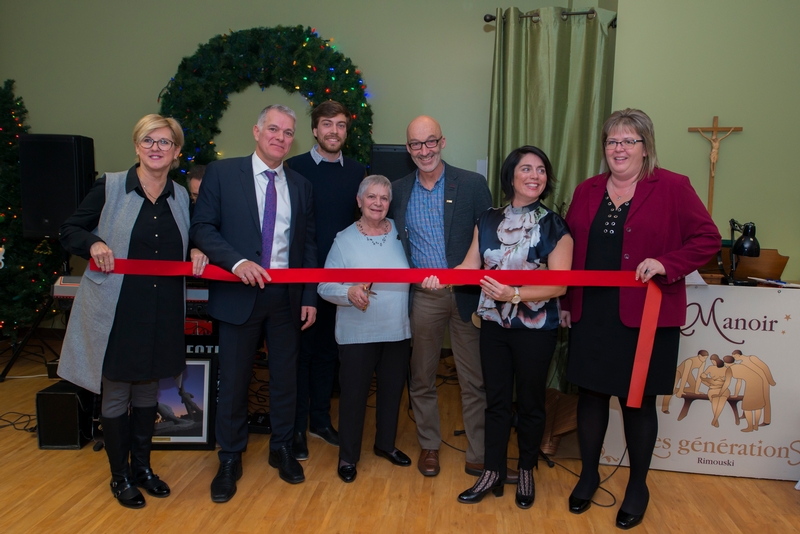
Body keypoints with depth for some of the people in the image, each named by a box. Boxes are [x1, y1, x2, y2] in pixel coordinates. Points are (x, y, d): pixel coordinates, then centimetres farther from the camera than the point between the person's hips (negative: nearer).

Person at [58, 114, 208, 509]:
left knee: (148, 391, 16)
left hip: (162, 314, 4)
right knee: (116, 395, 8)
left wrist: (197, 253, -5)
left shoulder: (180, 196, 7)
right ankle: (120, 476, 27)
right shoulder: (109, 186, -4)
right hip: (117, 312, -3)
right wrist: (94, 244, -19)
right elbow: (69, 231, 1)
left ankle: (142, 466, 35)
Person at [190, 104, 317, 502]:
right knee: (234, 380, 8)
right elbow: (202, 227, -7)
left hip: (287, 296, 3)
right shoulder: (222, 173, -1)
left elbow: (308, 245, 9)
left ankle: (282, 449, 33)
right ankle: (230, 459, 26)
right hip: (239, 294, -3)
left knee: (285, 377, 13)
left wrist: (310, 297, 4)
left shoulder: (301, 186, 9)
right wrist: (237, 262, -22)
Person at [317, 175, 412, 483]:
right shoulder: (344, 240, -4)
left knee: (392, 389, 16)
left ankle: (386, 444, 39)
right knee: (354, 393, 5)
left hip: (398, 331, 3)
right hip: (357, 333, -3)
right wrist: (349, 293, -27)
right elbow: (325, 286, -10)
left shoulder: (401, 233, 3)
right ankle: (348, 456, 25)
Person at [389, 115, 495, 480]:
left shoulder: (473, 184, -2)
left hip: (466, 295, -2)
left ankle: (478, 453, 22)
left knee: (474, 381, 6)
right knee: (421, 379, 14)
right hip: (422, 297, 2)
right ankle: (429, 446, 33)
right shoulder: (398, 191, 6)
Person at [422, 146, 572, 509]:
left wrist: (514, 294, -27)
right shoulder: (488, 221, 3)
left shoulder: (554, 227, -9)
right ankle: (492, 474, 27)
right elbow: (471, 267, -2)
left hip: (536, 329, -3)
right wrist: (441, 278, -21)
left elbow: (559, 285, -15)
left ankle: (526, 472, 33)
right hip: (494, 325, 3)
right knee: (496, 401, 13)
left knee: (530, 403, 12)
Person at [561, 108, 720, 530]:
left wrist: (666, 264, -19)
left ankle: (638, 486, 30)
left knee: (638, 401, 9)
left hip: (645, 317, -3)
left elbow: (707, 239, -4)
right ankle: (588, 474, 33)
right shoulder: (587, 191, 9)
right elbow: (570, 249, 12)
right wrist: (565, 301, 10)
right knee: (590, 393, 12)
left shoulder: (673, 188, -4)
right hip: (591, 315, 4)